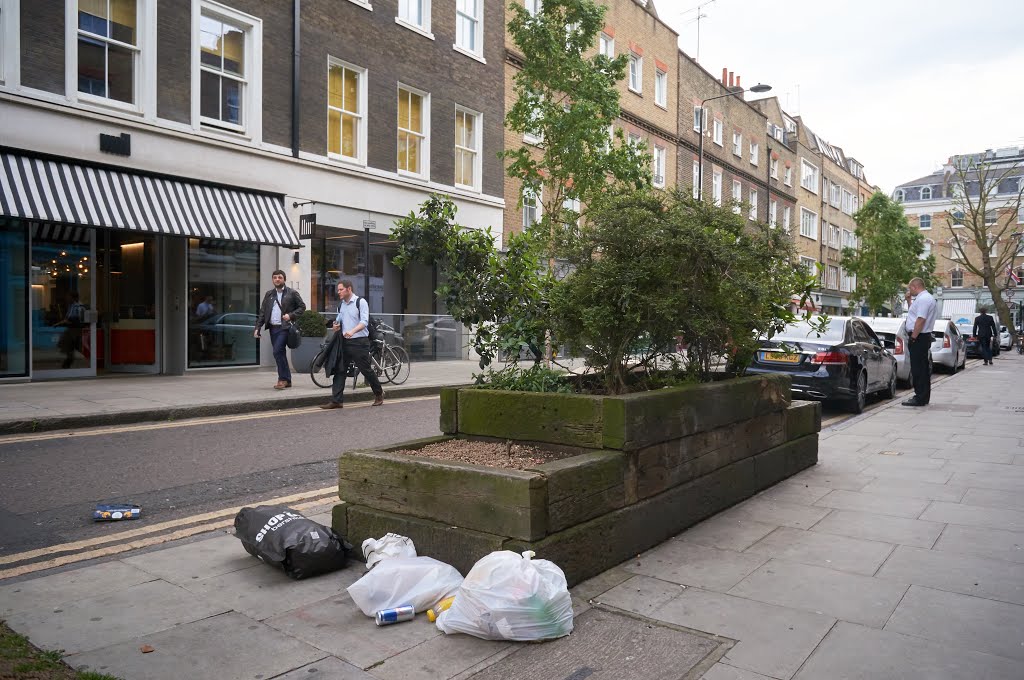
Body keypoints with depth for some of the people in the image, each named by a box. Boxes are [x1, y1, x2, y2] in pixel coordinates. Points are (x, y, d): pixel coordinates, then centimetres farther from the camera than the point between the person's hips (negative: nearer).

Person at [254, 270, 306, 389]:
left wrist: (291, 315, -11)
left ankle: (283, 379, -8)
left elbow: (302, 306, 3)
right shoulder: (269, 294, 14)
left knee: (277, 352, -17)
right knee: (280, 353, 9)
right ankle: (287, 380, 17)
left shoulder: (292, 293, 1)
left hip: (284, 327, -6)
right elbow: (262, 312, 13)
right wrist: (258, 327, 4)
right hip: (273, 328, 6)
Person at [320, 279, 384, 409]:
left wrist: (352, 331, -33)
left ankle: (379, 394, 22)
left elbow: (364, 321, -16)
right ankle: (336, 400, 2)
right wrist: (337, 326, 2)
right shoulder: (341, 305, 14)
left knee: (366, 369, 1)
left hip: (359, 342, -6)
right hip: (344, 342, 6)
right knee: (339, 370, 0)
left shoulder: (360, 302, -7)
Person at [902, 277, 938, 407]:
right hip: (922, 337, 11)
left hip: (919, 338, -11)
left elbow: (920, 320, -24)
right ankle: (923, 397, 21)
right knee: (923, 369, 14)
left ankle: (920, 398, -7)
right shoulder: (924, 297, 17)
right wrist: (909, 300, 20)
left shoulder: (923, 299, -16)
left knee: (918, 369, -8)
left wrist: (913, 337, -22)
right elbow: (914, 312, 31)